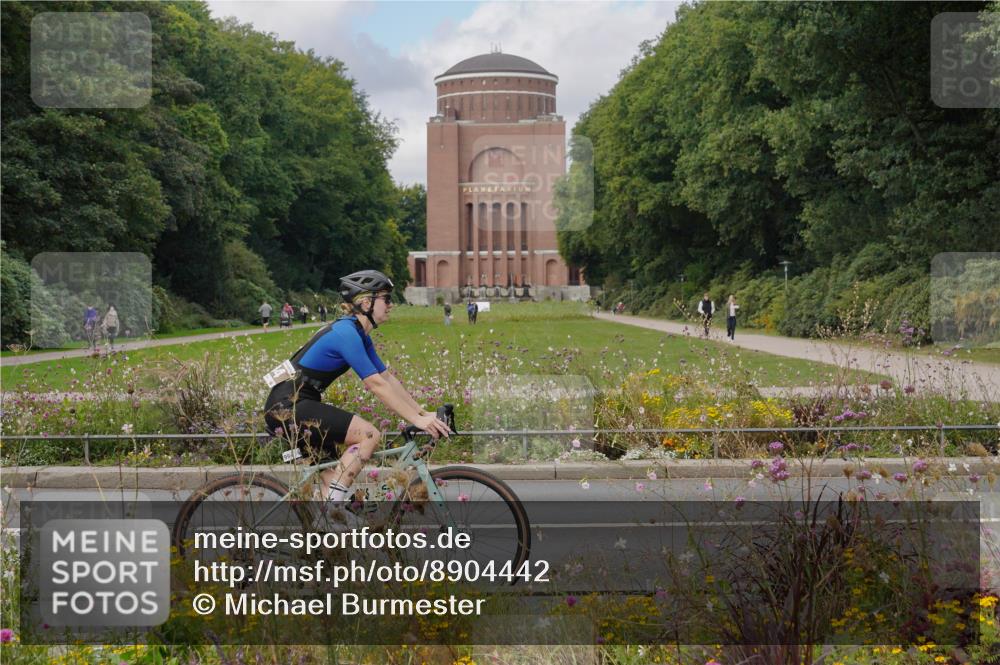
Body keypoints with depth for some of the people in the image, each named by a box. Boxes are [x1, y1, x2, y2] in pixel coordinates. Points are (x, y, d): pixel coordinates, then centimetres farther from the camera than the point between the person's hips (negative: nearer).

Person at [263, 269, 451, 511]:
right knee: (369, 434, -18)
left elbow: (388, 378, 13)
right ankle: (333, 503, -18)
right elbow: (376, 384, -22)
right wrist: (417, 420, -22)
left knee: (335, 478, 9)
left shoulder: (360, 335, 13)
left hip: (298, 405, 10)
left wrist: (425, 413, 7)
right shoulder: (346, 333, -18)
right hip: (287, 407, -10)